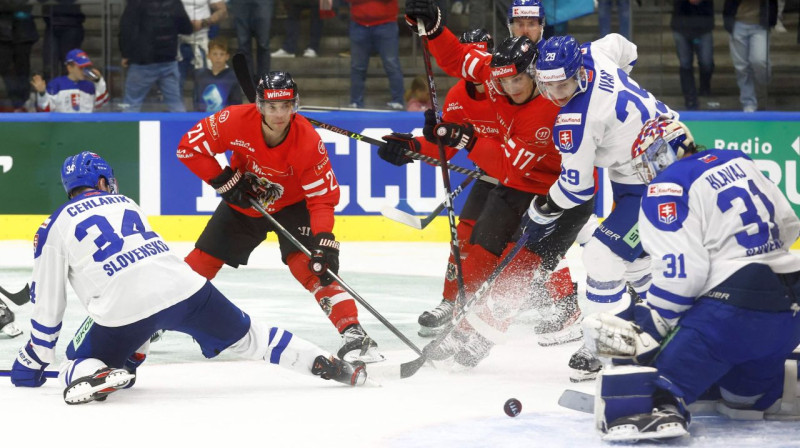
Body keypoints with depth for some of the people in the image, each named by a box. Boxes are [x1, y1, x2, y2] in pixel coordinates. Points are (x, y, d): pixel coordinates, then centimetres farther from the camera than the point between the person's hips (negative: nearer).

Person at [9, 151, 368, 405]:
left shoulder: (55, 228, 14)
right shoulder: (124, 203, 28)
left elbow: (48, 304, 15)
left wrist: (32, 362, 27)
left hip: (123, 307, -4)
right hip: (183, 287, 4)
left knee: (79, 362, 17)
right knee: (247, 337, 22)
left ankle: (93, 376, -17)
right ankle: (327, 365, 17)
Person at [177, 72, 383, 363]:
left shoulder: (308, 140, -30)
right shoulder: (235, 121, -28)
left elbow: (323, 197, -24)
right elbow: (189, 147, -17)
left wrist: (324, 238, -37)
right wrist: (225, 182, -21)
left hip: (292, 206, -3)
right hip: (243, 203, 3)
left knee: (308, 265, -24)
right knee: (201, 262, 5)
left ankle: (353, 333, -28)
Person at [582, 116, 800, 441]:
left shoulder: (669, 186, -5)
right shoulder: (739, 164, 17)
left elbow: (680, 271, -14)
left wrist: (647, 328, -8)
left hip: (736, 308, -8)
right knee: (741, 390, 26)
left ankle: (658, 406, -46)